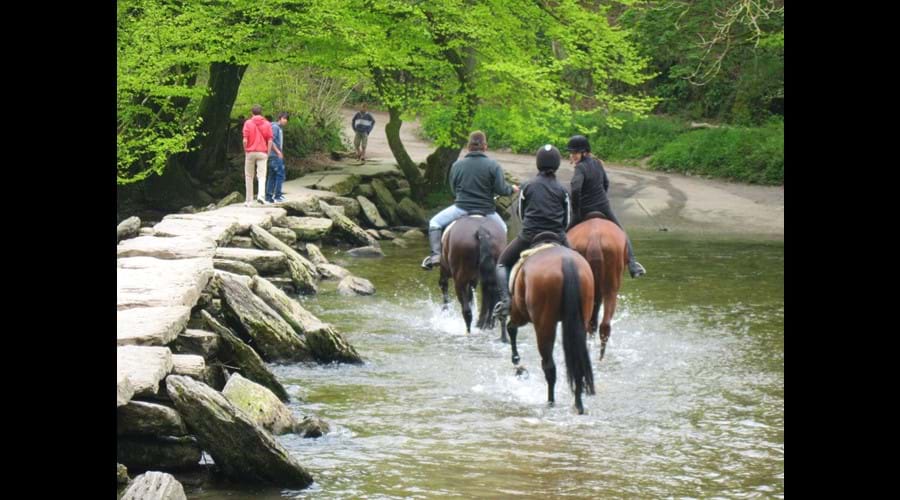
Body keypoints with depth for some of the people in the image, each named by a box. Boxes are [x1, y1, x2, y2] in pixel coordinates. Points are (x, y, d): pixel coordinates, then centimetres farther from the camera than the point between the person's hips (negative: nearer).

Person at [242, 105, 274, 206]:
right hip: (262, 153, 0)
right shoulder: (267, 124, 1)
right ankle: (261, 196, -23)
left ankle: (249, 200, 12)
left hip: (250, 152, 0)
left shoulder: (248, 123, -4)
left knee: (249, 177, 10)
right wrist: (268, 154, 6)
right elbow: (270, 141, -2)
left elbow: (245, 140, -9)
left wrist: (245, 152, 4)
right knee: (261, 176, -1)